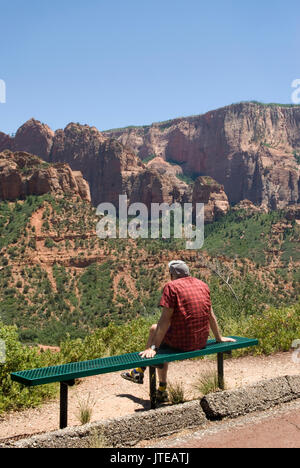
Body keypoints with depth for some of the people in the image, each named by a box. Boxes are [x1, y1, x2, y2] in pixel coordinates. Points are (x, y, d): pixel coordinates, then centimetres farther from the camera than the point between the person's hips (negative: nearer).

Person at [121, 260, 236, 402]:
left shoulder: (172, 286, -9)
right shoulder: (203, 285, 11)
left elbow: (165, 320, -14)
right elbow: (211, 315, 18)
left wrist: (153, 348, -13)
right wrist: (219, 338, 30)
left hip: (181, 342, -7)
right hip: (202, 342, 7)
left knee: (154, 329, 21)